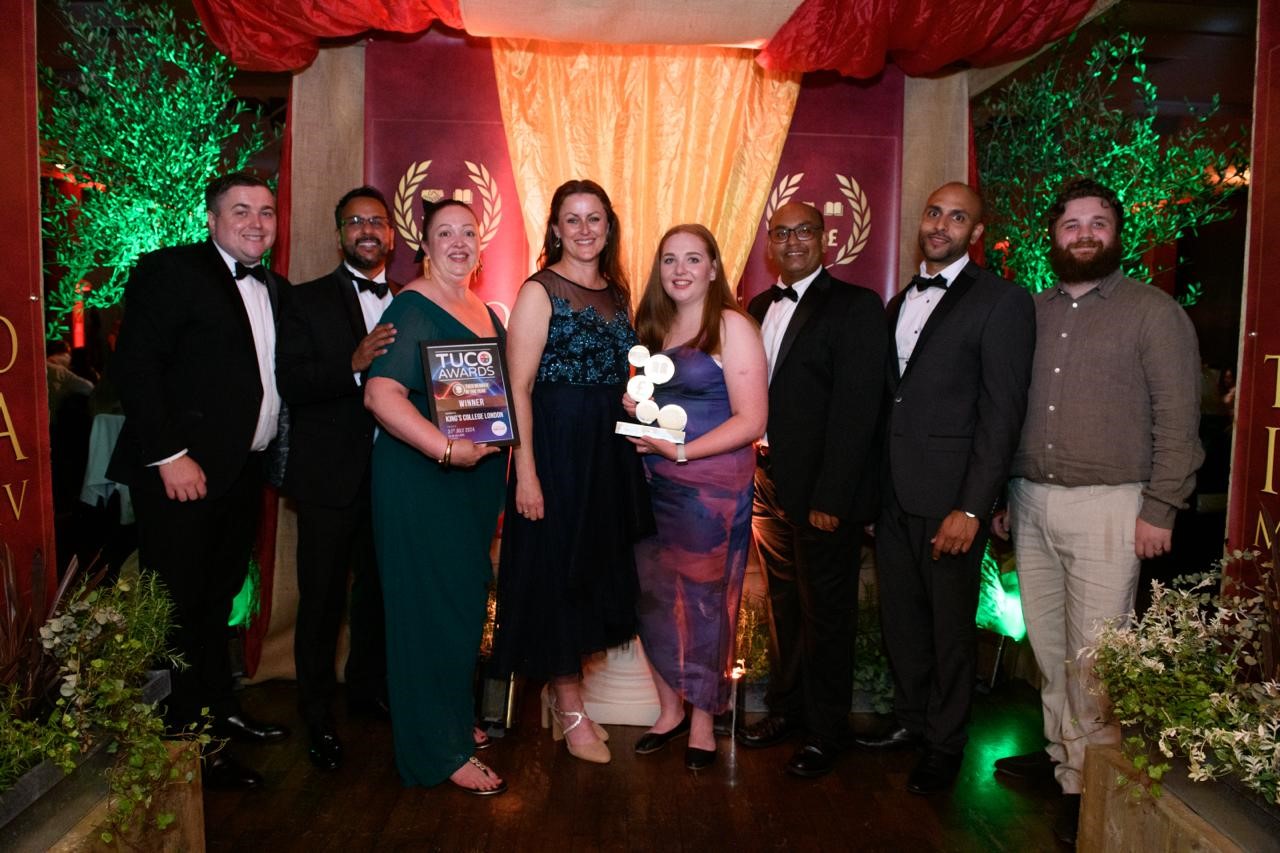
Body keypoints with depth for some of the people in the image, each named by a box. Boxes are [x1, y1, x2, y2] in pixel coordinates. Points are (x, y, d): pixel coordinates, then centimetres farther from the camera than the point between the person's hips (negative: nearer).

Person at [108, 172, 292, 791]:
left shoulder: (276, 291, 15)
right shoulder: (170, 271, -7)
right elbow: (135, 364, -14)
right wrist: (169, 456, -19)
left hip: (242, 472, 7)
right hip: (182, 473, -7)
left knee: (219, 601, 18)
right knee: (178, 607, 2)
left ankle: (221, 711, 31)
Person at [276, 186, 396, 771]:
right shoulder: (308, 301, 0)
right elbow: (291, 384, -13)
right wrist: (353, 365, -27)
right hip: (330, 475, -3)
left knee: (380, 588, 16)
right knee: (322, 600, 6)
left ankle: (368, 687, 37)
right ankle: (317, 716, 22)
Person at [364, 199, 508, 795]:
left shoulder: (487, 313, 13)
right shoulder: (413, 308, -12)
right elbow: (381, 394, -23)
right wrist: (447, 448, -31)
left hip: (478, 475, 8)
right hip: (421, 478, -8)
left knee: (467, 599, 17)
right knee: (432, 605, 0)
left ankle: (455, 718, 36)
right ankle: (439, 752, 14)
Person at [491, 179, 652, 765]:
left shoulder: (617, 292, 12)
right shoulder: (540, 291, -7)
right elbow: (519, 387, -13)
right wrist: (526, 471, -19)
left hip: (611, 450, 7)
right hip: (556, 446, -7)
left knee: (596, 570, 13)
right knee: (557, 572, 2)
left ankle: (563, 696, 30)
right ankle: (571, 712, 17)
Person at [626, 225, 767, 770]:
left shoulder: (732, 326, -7)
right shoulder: (653, 327, 12)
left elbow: (751, 420, -13)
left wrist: (682, 451, -21)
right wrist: (632, 408, 0)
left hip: (713, 486, -5)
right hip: (654, 485, 6)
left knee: (704, 601, 4)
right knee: (654, 597, 8)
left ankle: (703, 720, 21)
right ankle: (670, 709, 27)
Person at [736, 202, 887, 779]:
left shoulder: (855, 306, -9)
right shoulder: (757, 308, 12)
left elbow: (856, 407, -15)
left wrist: (831, 497, -19)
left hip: (823, 491, -6)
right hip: (767, 481, 6)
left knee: (825, 612, 6)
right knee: (783, 604, 18)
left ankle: (825, 731, 23)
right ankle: (785, 709, 35)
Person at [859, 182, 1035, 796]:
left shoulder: (1002, 302, -7)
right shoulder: (900, 302, 14)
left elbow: (1002, 414, -12)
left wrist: (972, 508, -17)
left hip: (950, 497, -6)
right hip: (893, 492, 6)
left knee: (950, 624, 8)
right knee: (900, 615, 16)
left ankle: (945, 744, 26)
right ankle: (911, 719, 36)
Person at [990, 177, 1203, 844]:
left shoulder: (1154, 312, -1)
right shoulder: (1032, 312, 12)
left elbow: (1177, 420, -4)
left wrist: (1159, 511, -10)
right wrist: (1002, 497, 11)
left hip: (1106, 506, -4)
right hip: (1030, 502, 4)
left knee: (1092, 654, -3)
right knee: (1047, 645, 10)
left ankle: (1089, 779, 11)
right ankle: (1060, 749, 26)